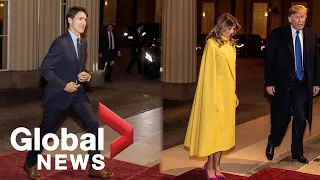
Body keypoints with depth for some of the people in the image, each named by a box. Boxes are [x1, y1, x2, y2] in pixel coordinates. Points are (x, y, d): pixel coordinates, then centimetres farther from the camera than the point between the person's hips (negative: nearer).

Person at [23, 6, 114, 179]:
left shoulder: (83, 43, 5)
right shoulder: (61, 42, -19)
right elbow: (44, 69, -17)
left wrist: (86, 76, -4)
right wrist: (63, 86, -21)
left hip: (76, 92, 7)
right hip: (58, 93, -6)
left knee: (93, 124, -4)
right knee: (45, 130, 8)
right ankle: (30, 164, 30)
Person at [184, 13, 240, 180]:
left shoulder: (231, 44, 9)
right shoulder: (212, 43, -10)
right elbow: (208, 72, -11)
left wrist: (234, 93, 14)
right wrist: (212, 96, -14)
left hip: (228, 92, 7)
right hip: (215, 91, -7)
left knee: (224, 128, 10)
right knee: (212, 128, 2)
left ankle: (216, 165, 19)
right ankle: (210, 166, 13)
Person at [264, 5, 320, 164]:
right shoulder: (277, 34, -6)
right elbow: (269, 60, -5)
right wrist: (269, 83, -9)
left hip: (303, 84, 3)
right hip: (283, 83, -3)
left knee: (300, 119, 6)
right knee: (281, 118, 5)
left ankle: (297, 152, 21)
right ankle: (272, 143, 33)